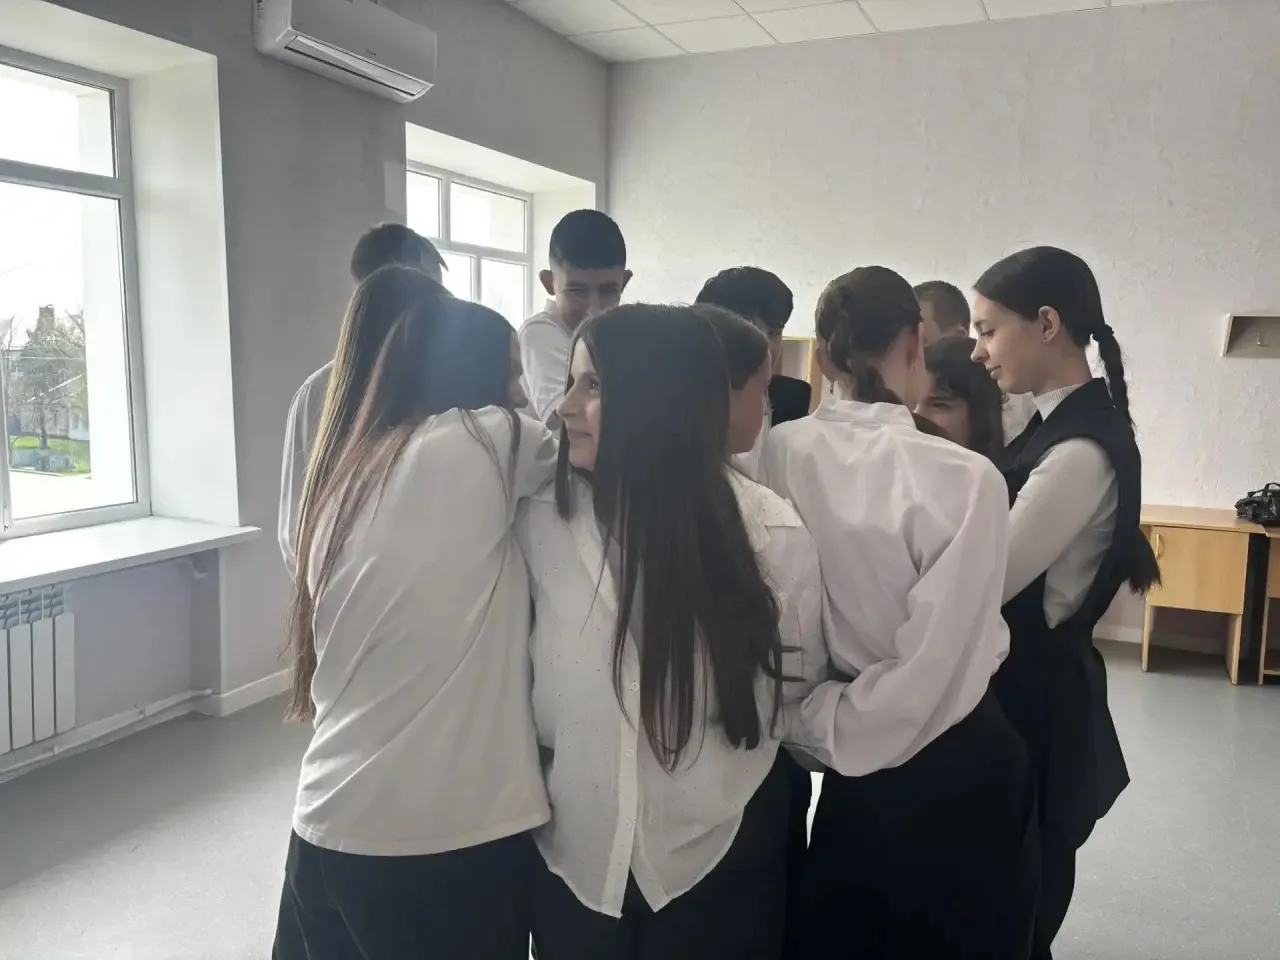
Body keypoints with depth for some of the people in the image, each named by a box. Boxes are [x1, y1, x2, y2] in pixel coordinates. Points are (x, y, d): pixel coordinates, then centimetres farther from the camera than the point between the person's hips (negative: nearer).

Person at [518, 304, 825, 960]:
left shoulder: (774, 536, -14)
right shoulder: (538, 524, -11)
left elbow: (792, 685, 2)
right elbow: (513, 687, 3)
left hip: (716, 863, -1)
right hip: (572, 860, 2)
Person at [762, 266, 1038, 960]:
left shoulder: (777, 456, -10)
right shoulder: (963, 478, -22)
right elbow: (931, 667, -20)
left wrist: (812, 723, 8)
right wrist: (834, 730, -7)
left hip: (846, 766, 4)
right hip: (951, 773, -4)